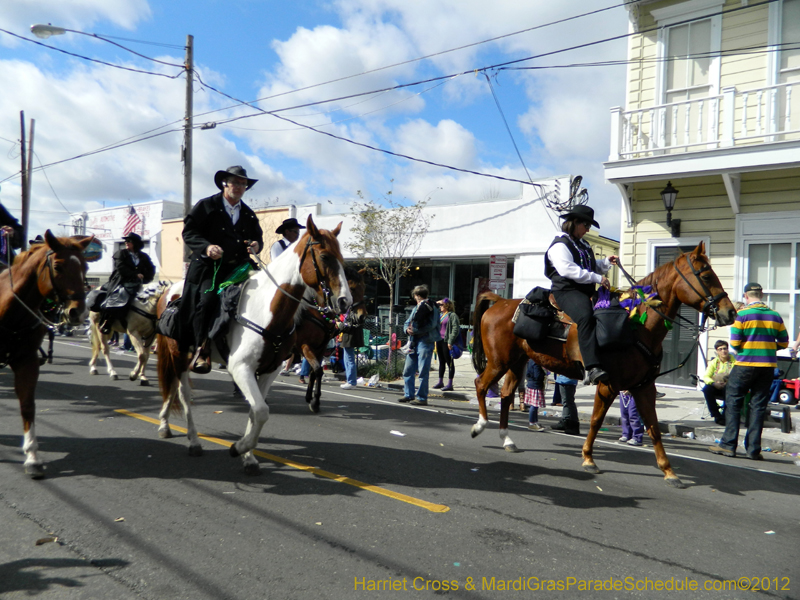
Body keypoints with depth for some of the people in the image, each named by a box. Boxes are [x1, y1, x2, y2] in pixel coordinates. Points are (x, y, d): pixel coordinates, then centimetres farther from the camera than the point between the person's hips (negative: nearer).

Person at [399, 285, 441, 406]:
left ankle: (422, 398, 0)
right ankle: (409, 395, 21)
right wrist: (407, 329, -3)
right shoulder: (416, 308, 21)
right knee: (407, 370, 10)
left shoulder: (432, 308, -4)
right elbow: (408, 322, 20)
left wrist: (415, 330, -17)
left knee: (423, 372, -6)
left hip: (425, 342, -8)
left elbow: (431, 325, -17)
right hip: (414, 341, 8)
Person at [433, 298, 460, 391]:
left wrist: (450, 341, -20)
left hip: (447, 341, -8)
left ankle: (450, 384, -1)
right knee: (441, 362, 15)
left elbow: (455, 329, -16)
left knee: (449, 362, -3)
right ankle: (440, 382, 24)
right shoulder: (441, 315, 15)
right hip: (439, 340, 8)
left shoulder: (452, 315, -9)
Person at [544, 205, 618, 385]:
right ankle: (592, 368, -45)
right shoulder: (560, 245, -4)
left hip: (586, 292, 10)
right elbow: (568, 270, -19)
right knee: (586, 316, -34)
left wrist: (606, 263, 10)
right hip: (567, 291, -10)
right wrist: (597, 278, -21)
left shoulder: (583, 245, 25)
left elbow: (592, 267, 31)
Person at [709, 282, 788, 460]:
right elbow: (784, 342, 9)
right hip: (768, 366, 4)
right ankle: (754, 449, 8)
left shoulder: (742, 314, -7)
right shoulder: (775, 316, 6)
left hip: (745, 365, -4)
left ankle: (728, 445, 4)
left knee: (733, 403, 5)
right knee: (758, 407, 7)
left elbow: (734, 342, -11)